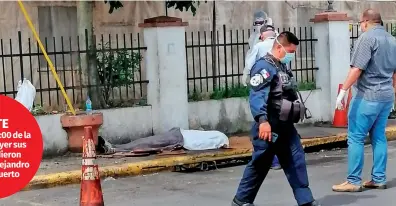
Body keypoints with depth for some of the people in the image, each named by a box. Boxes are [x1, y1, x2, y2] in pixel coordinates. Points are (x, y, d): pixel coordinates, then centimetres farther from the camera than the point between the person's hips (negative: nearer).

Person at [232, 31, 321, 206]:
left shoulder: (282, 67, 17)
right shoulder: (264, 66, -14)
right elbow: (257, 96, -25)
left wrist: (293, 117, 29)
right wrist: (262, 120, -36)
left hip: (285, 126, 9)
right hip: (269, 126, -9)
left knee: (296, 161, 5)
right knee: (260, 165, 1)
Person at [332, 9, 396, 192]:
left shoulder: (367, 37, -11)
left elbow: (357, 69, -19)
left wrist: (343, 91, -18)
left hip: (367, 96, -8)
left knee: (356, 138, -3)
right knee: (379, 137, 13)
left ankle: (353, 182, -3)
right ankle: (379, 179, 15)